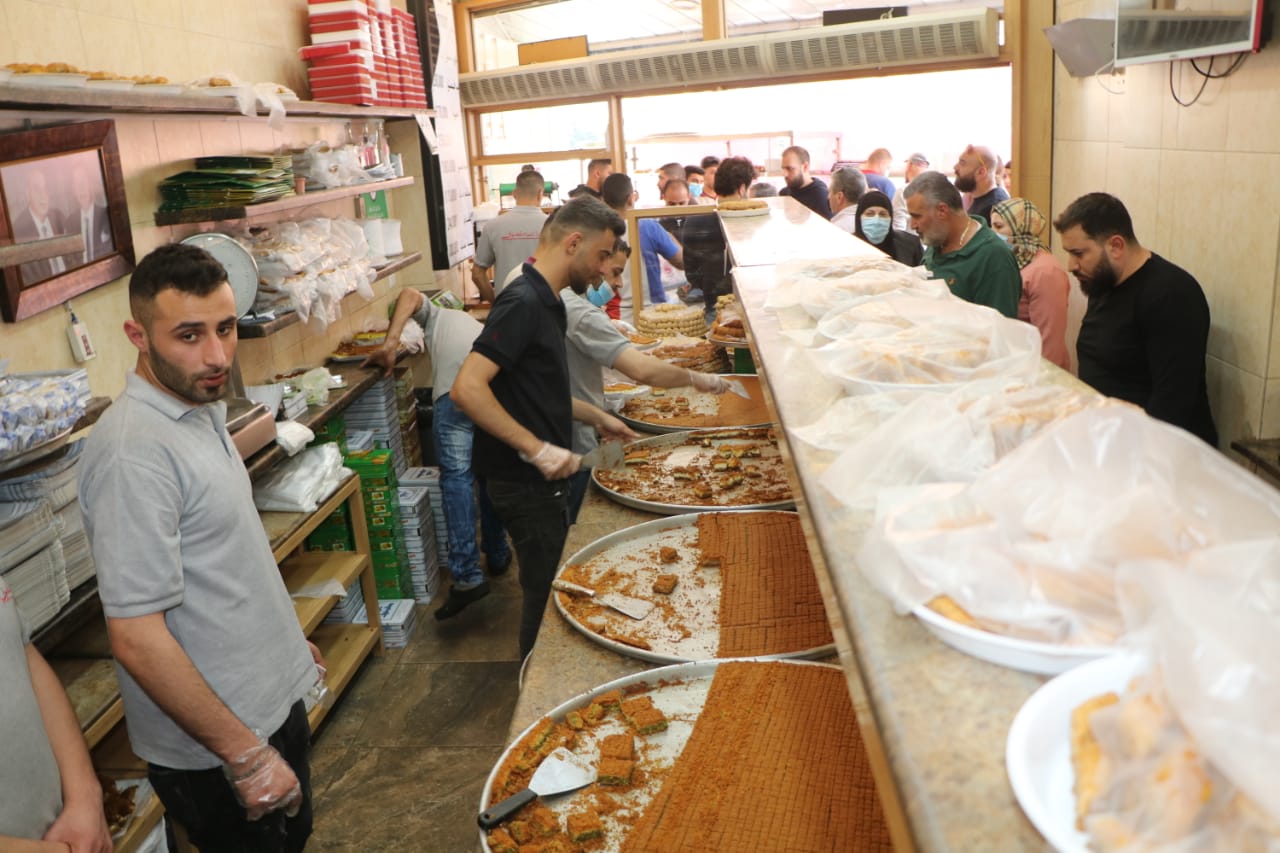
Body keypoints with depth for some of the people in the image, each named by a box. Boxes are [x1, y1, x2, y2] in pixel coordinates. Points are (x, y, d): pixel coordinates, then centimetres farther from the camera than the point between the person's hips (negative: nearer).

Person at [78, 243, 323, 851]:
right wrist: (246, 755, -23)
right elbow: (136, 638, -28)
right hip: (216, 752, -9)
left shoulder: (199, 408, 3)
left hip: (272, 697, 9)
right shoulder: (134, 452, -27)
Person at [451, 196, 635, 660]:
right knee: (546, 592, 4)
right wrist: (537, 448, -29)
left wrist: (595, 417, 19)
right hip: (526, 483, -10)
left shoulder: (545, 301, 10)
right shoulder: (523, 302, -21)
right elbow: (467, 388, -30)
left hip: (542, 479, 10)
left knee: (551, 586, 21)